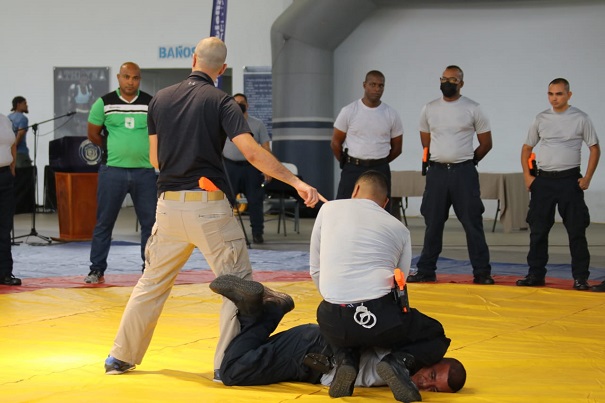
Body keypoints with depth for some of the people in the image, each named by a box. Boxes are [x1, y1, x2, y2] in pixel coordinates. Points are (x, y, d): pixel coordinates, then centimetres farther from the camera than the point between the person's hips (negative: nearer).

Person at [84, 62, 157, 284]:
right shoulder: (104, 103, 2)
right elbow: (93, 134, 10)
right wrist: (115, 150, 10)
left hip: (145, 171, 1)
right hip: (112, 171, -1)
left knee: (151, 222, 4)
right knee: (104, 222, 4)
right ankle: (97, 269, 12)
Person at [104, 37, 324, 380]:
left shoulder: (161, 99, 8)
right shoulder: (220, 101, -5)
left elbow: (155, 159, 12)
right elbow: (252, 152, -17)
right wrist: (296, 182, -17)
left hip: (169, 205, 5)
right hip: (209, 205, -5)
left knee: (153, 282, 18)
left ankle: (121, 357, 22)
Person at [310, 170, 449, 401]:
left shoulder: (329, 209, 14)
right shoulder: (400, 229, 17)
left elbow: (315, 271, 17)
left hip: (333, 319, 2)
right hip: (380, 316, -2)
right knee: (435, 335, 26)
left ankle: (345, 360, 7)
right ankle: (397, 362, -4)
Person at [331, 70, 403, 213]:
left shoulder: (391, 115, 3)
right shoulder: (349, 111, -1)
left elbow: (396, 148, 12)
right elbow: (336, 143, 6)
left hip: (380, 171, 2)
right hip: (352, 170, -2)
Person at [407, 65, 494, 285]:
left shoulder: (473, 109, -2)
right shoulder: (429, 109, 7)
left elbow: (486, 143, 4)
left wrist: (467, 160, 9)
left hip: (464, 172, -3)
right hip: (436, 172, 3)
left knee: (472, 223, -3)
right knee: (433, 223, 9)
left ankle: (481, 272, 1)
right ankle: (426, 271, 16)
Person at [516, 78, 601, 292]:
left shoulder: (581, 119, -2)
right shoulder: (541, 119, 6)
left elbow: (594, 148, 3)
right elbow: (527, 148, 14)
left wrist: (587, 178, -6)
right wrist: (527, 175, 3)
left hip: (570, 180, -3)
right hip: (543, 180, 3)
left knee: (576, 230, -1)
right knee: (538, 230, 5)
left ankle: (580, 277, 5)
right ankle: (535, 274, 14)